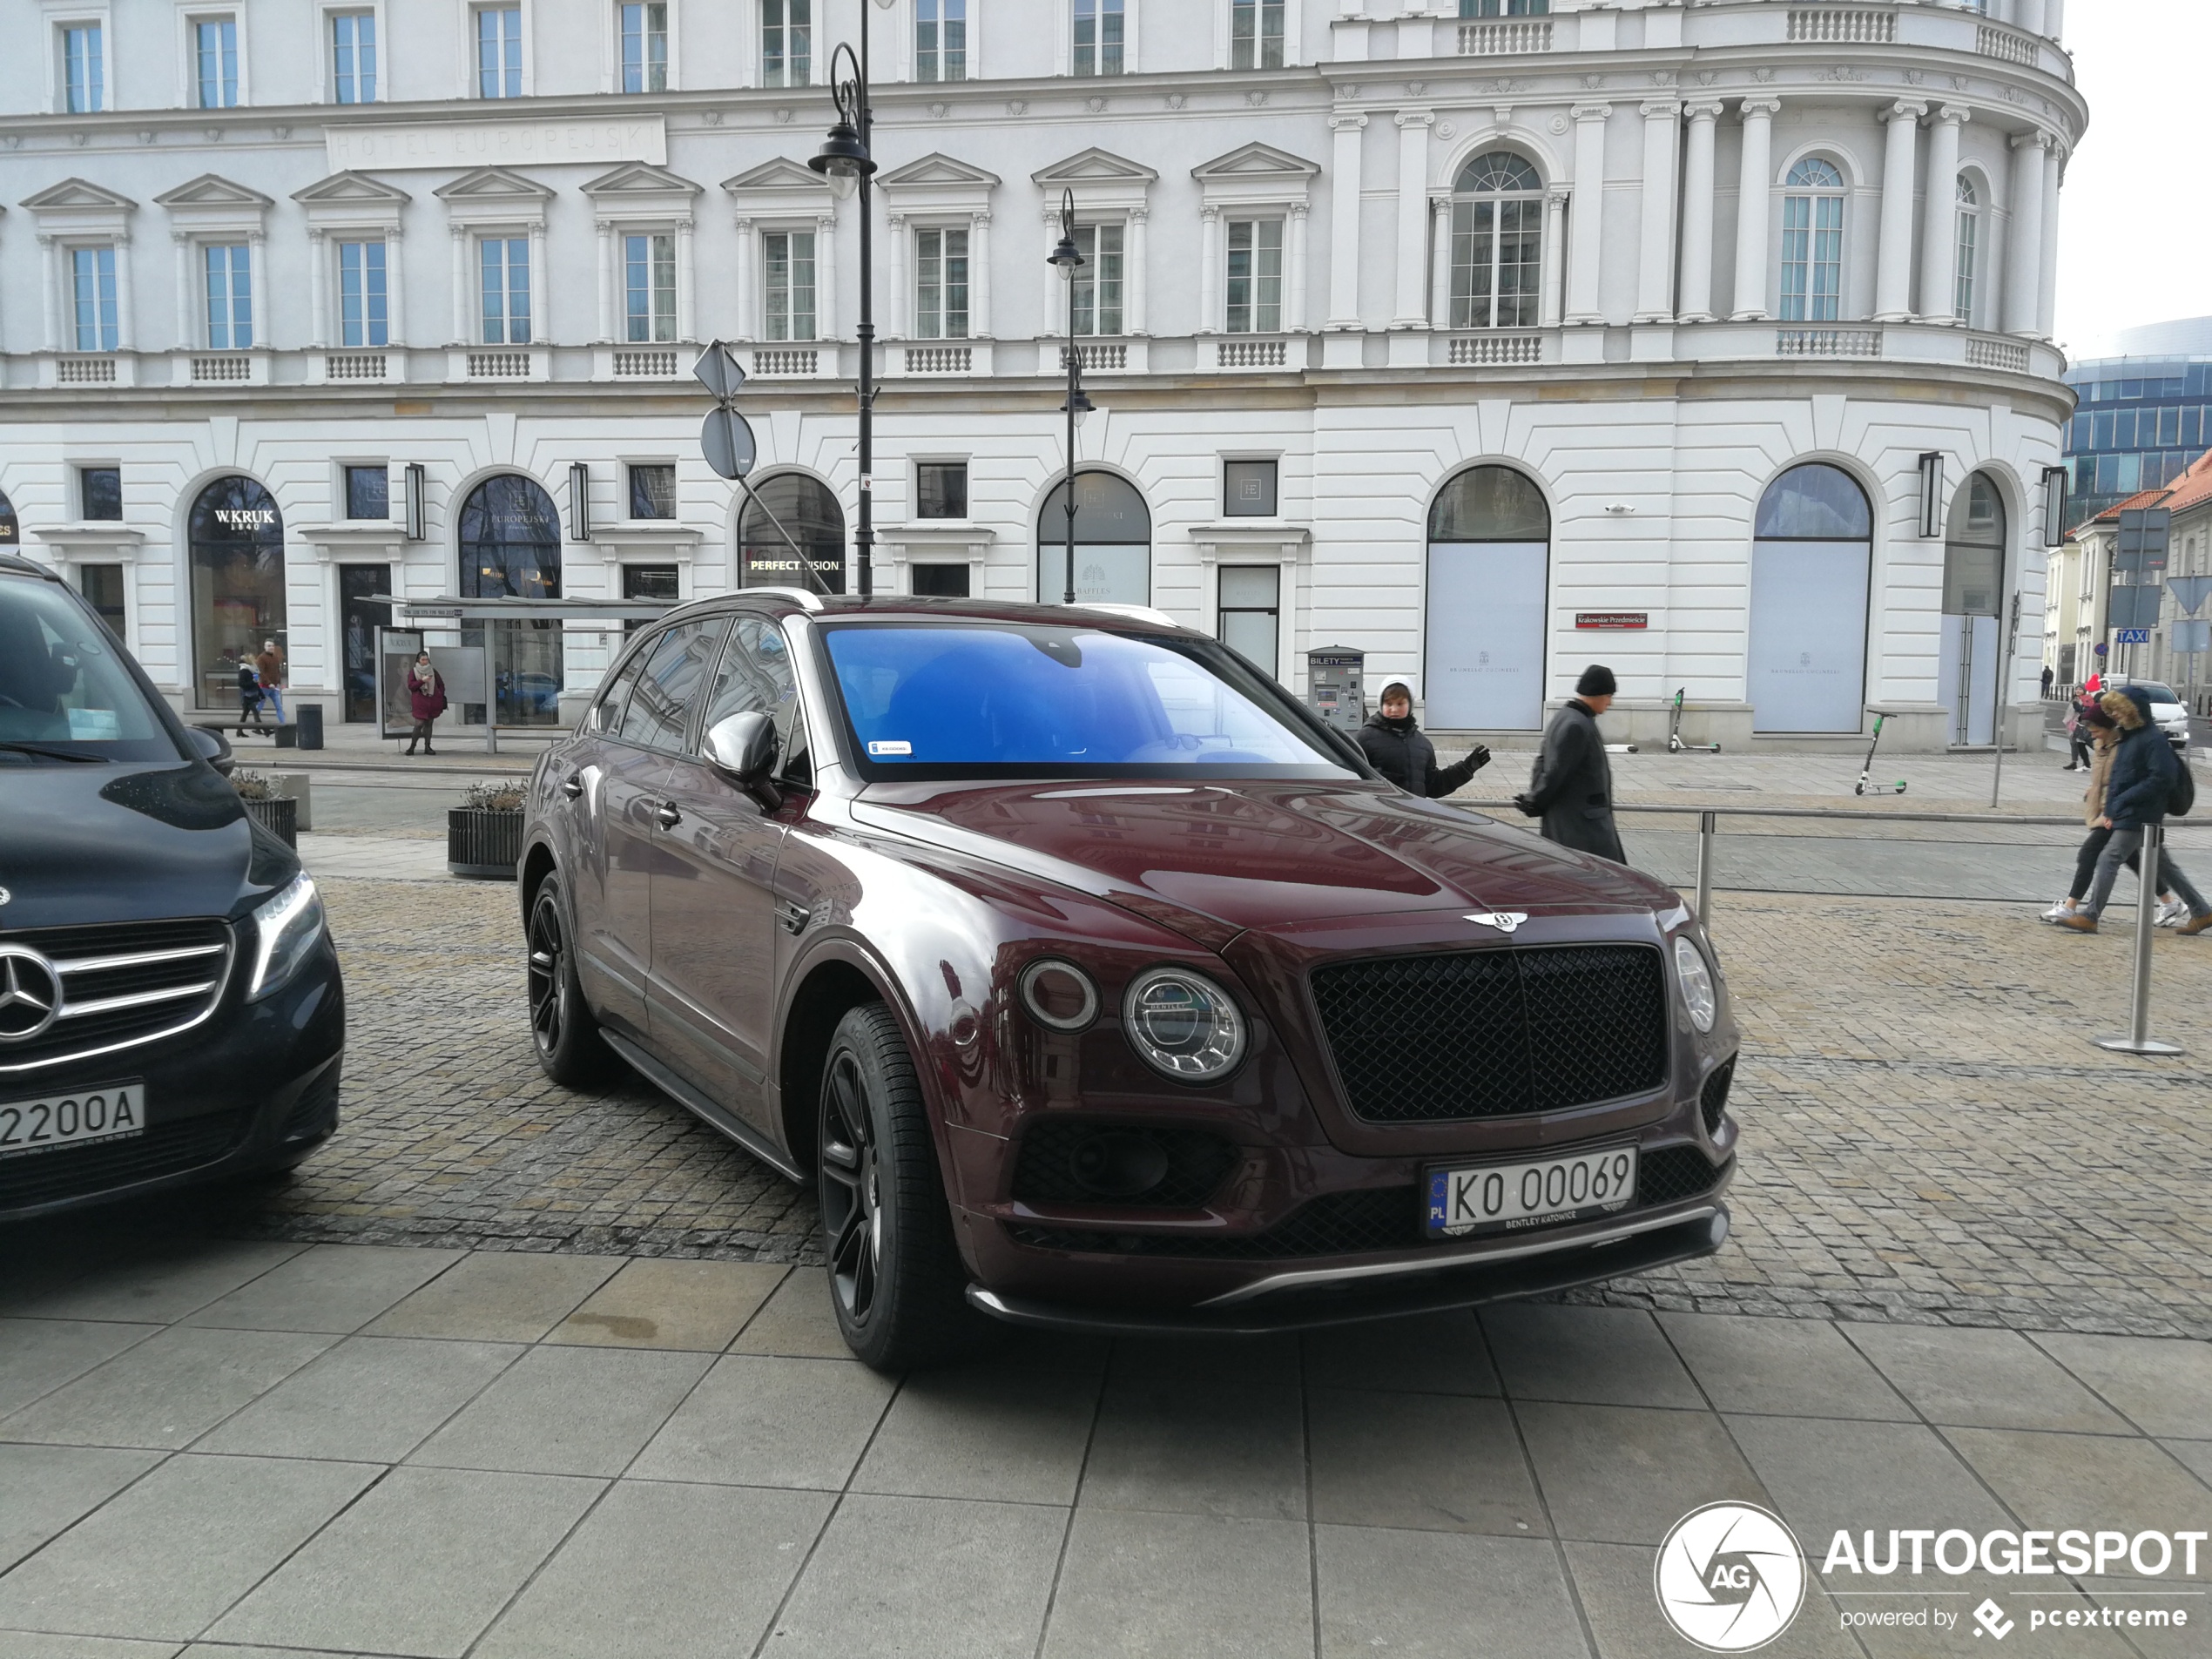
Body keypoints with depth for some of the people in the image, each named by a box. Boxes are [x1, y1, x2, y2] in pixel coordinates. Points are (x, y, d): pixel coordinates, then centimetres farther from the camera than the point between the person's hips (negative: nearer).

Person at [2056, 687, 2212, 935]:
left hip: (2140, 815, -10)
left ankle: (2089, 917, -6)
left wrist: (2123, 799, -21)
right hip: (2126, 813, 10)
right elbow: (2117, 775, 16)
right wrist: (2110, 811, 10)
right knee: (2161, 865, 15)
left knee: (2109, 859, -9)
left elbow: (2162, 778, -21)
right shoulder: (2128, 737, 13)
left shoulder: (2153, 739, -15)